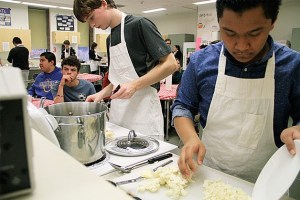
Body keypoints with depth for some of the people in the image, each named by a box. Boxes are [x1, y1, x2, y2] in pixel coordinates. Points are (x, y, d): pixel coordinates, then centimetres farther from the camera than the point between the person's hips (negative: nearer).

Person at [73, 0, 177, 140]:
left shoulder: (139, 25, -9)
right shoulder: (111, 38, 14)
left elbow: (170, 64, -12)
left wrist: (135, 85, -20)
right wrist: (102, 94, 4)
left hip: (142, 113, -7)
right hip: (118, 115, 7)